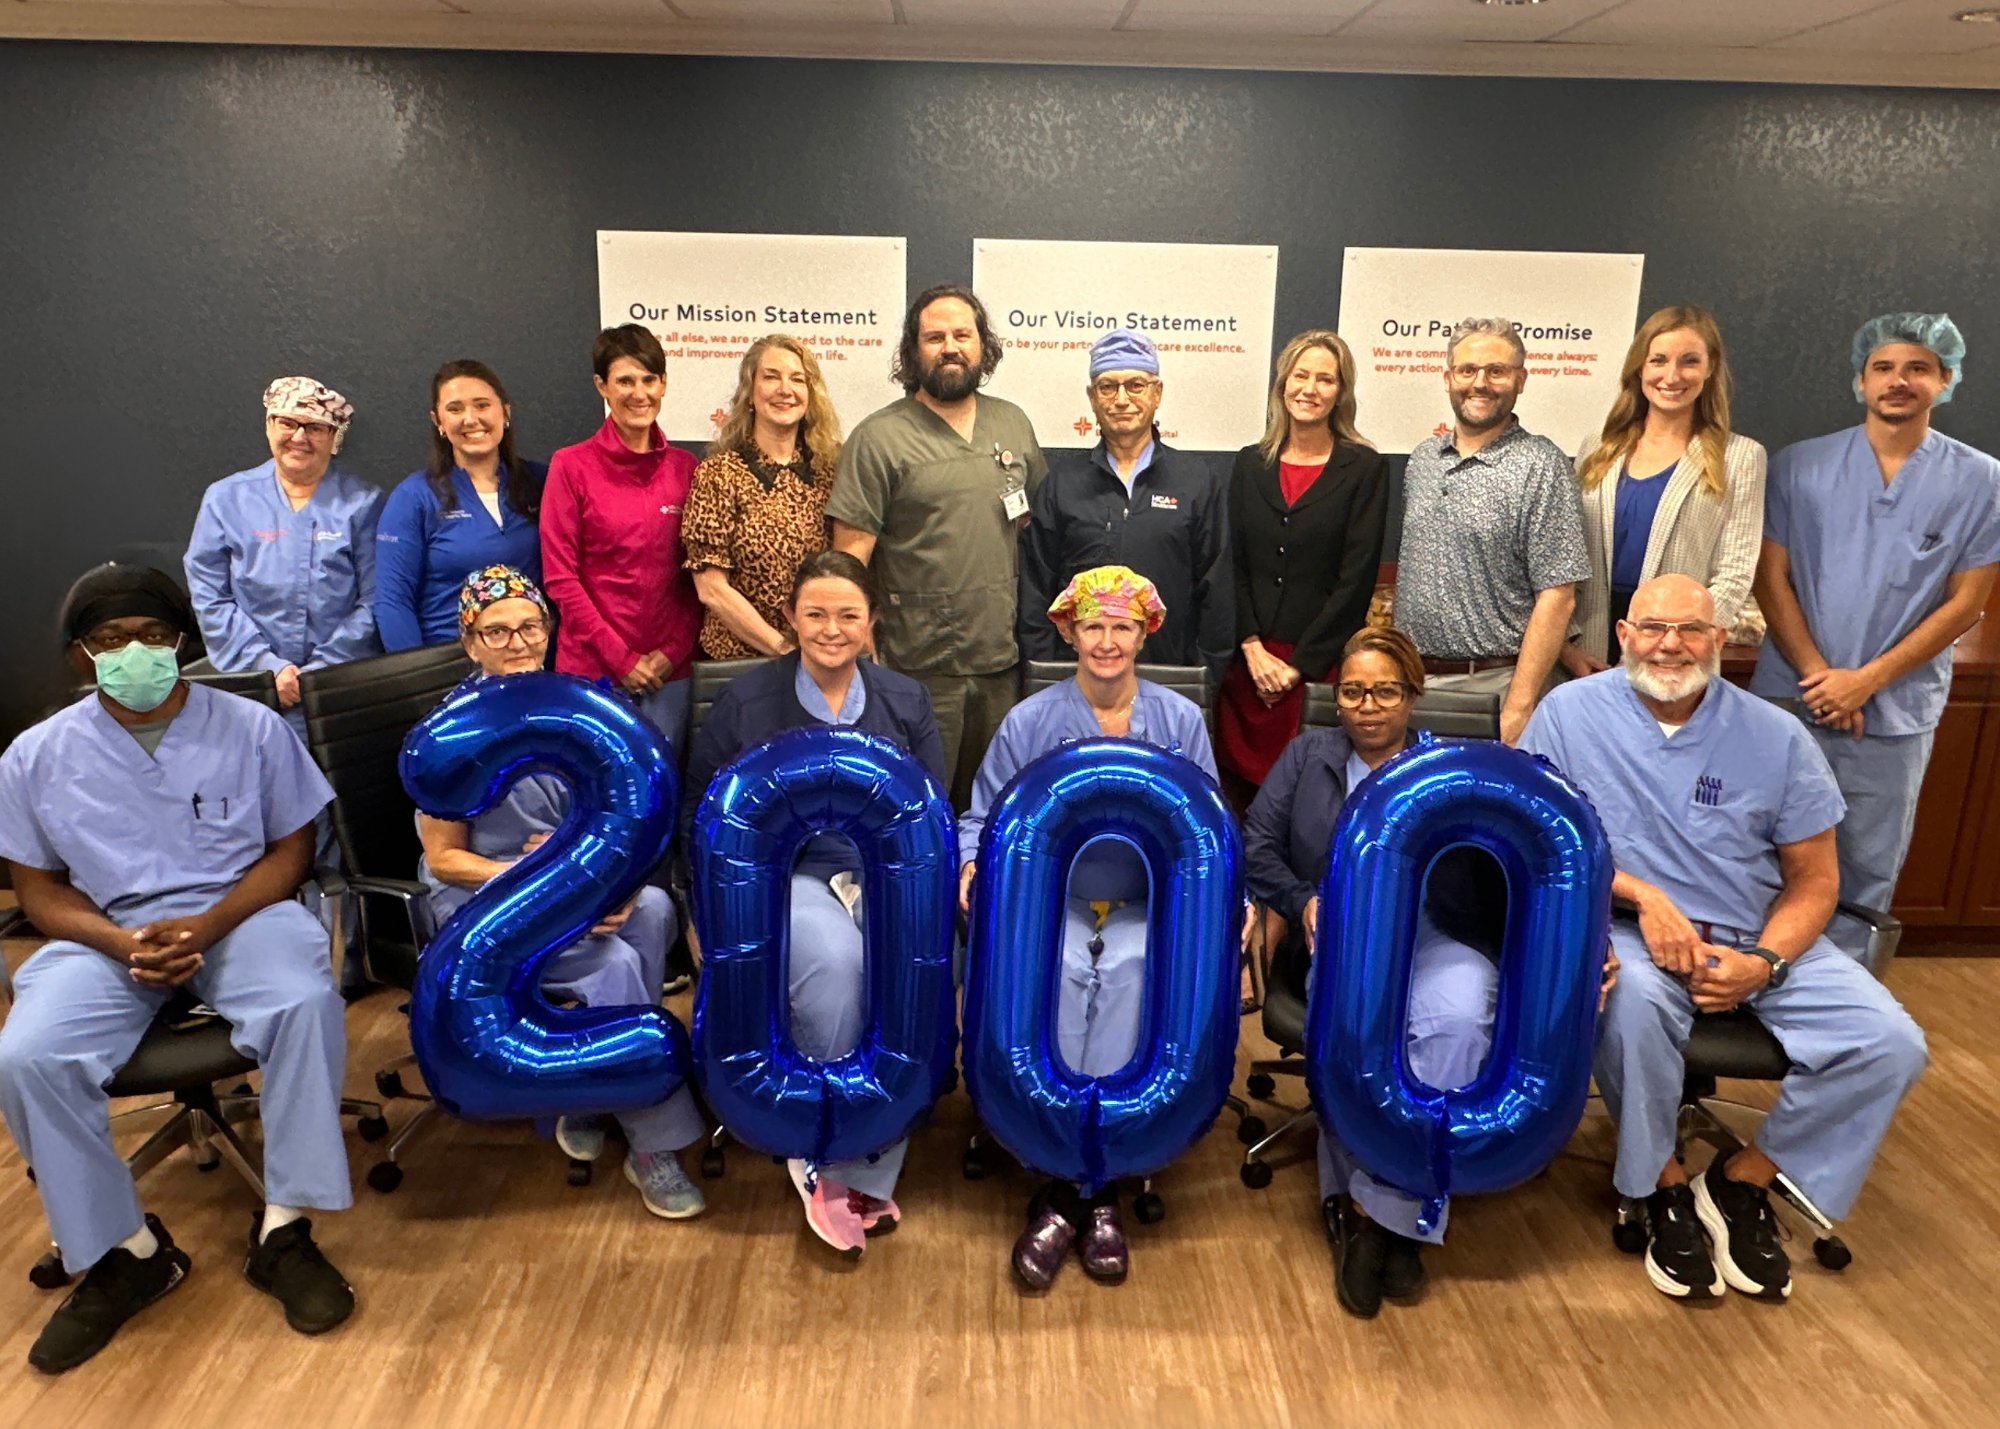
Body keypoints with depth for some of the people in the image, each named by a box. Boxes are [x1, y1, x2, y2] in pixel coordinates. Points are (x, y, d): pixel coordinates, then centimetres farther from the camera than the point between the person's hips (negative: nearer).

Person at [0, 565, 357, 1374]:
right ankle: (125, 1252, -4)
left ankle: (283, 1231, -17)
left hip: (239, 913, -1)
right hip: (105, 934, 2)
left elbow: (289, 850, 2)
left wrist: (210, 924, -16)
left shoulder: (251, 728, 0)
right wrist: (123, 943, -14)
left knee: (304, 1004, -33)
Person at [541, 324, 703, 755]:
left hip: (669, 668, 3)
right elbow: (560, 577, -4)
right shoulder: (572, 466, -2)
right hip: (592, 666, -2)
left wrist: (673, 650, -4)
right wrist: (620, 657, -8)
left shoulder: (684, 467, 7)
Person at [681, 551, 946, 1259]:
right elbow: (700, 816, 9)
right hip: (786, 876, -2)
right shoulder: (745, 701, 6)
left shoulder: (907, 701, 13)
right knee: (834, 960, -35)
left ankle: (862, 1171, -15)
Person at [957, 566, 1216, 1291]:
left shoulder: (1180, 722, 10)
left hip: (1146, 910, 0)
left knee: (1130, 972, -33)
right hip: (1051, 902, 0)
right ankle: (1068, 1191, -24)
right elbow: (982, 817, 9)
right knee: (1048, 974, -33)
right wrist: (973, 866, -13)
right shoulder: (1028, 722, 8)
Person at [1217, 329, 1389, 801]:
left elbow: (1356, 578, -5)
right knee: (1243, 782, 4)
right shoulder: (1250, 464, 11)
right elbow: (1232, 564, 6)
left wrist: (1300, 664, -9)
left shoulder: (1366, 468, 1)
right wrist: (1252, 648, -6)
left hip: (1322, 663, -3)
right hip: (1248, 660, 3)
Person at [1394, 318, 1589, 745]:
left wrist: (1517, 709, -17)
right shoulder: (1423, 457, 11)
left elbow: (1557, 597, -12)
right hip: (1408, 679, 5)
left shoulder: (1541, 466, -8)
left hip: (1490, 684, -5)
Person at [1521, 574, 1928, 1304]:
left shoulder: (1775, 736, 0)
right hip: (1627, 930, -3)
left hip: (1758, 940, 3)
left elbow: (1814, 879, 4)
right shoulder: (1571, 712, -4)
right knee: (1632, 999, -36)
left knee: (1890, 1045, -16)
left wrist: (1763, 965, -13)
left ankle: (1741, 1182, 7)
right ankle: (1664, 1188, -8)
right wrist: (1642, 896, -18)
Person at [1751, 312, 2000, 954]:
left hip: (1896, 713, 0)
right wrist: (1818, 674, -11)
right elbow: (1771, 578, -2)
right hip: (1789, 698, 0)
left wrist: (1866, 680, -11)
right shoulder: (1799, 466, 1)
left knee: (1868, 866, 10)